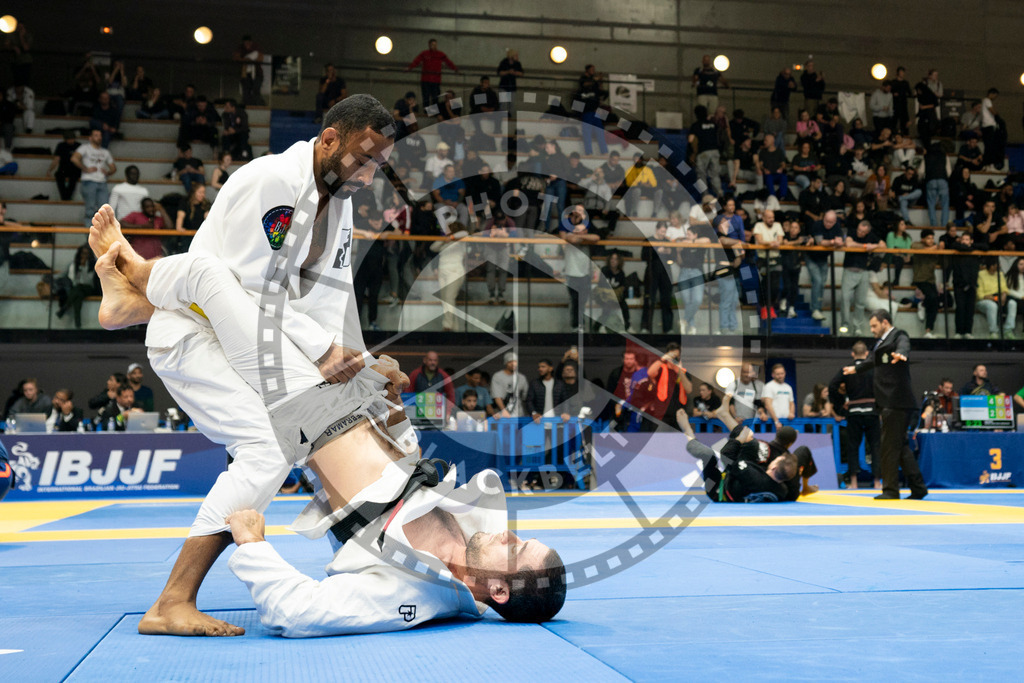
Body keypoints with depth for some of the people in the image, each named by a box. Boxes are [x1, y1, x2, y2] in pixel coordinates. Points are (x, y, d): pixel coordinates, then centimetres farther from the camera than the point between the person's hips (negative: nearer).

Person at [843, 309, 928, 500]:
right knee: (900, 445, 13)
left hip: (897, 402, -10)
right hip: (890, 403, 10)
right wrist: (856, 368, 57)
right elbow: (873, 360, 40)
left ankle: (891, 490, -2)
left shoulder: (899, 337, -9)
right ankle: (918, 487, 18)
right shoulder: (882, 342, 20)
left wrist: (900, 355, -57)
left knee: (890, 446, -7)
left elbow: (904, 346, -34)